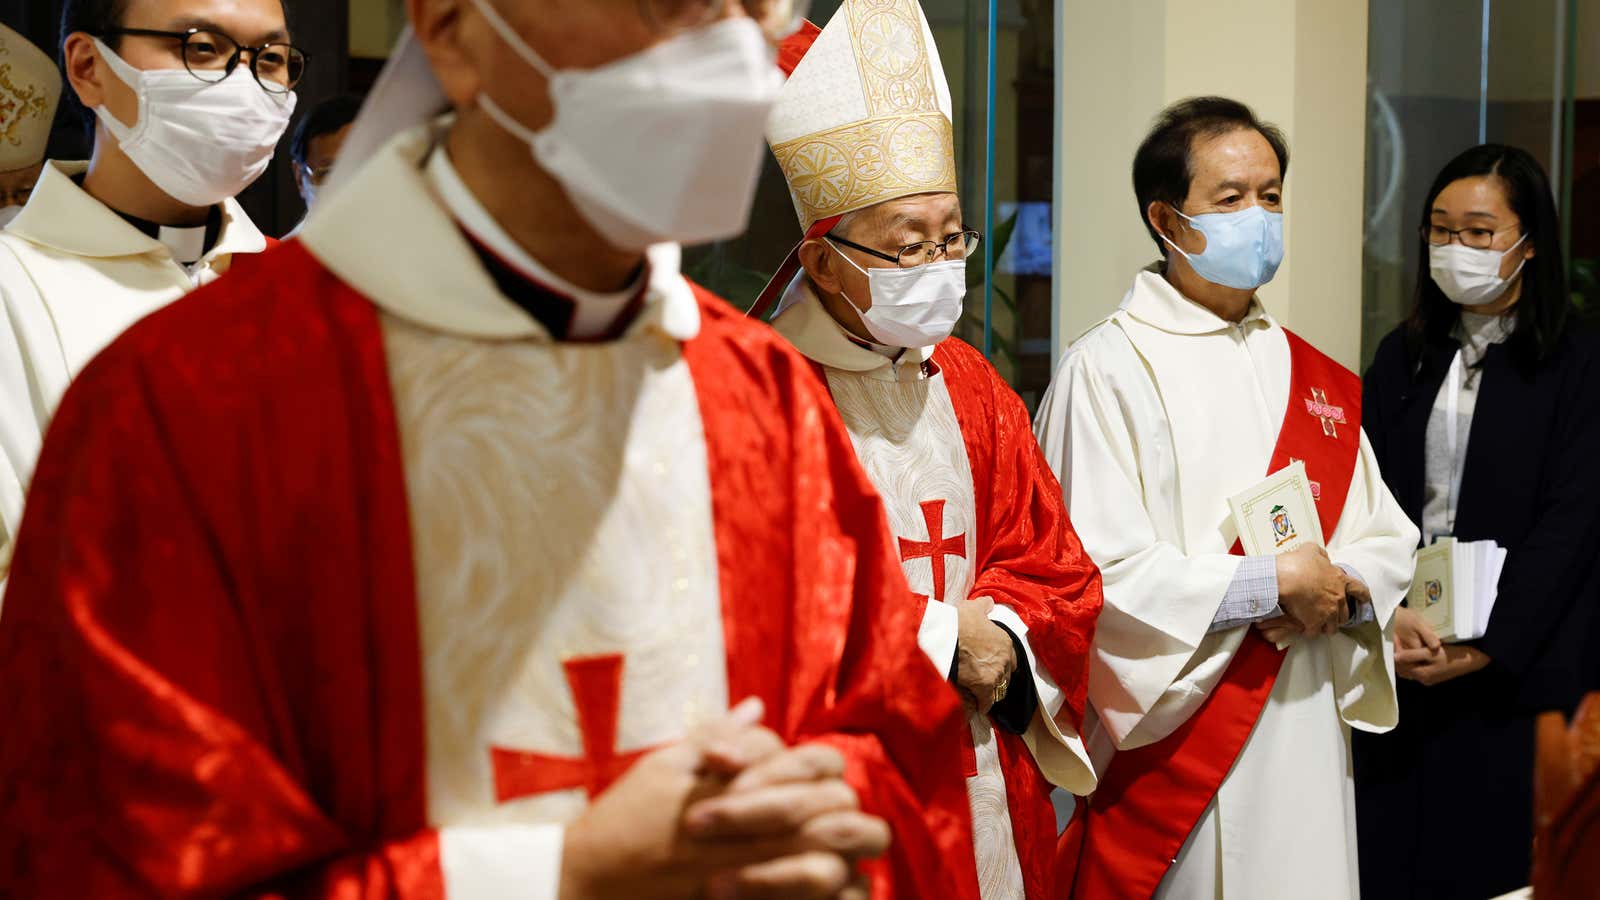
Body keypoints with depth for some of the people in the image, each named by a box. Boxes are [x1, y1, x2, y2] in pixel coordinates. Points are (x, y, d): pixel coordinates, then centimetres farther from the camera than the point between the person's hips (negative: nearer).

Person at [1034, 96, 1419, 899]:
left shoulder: (1312, 379, 13)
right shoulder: (1110, 368, -8)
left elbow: (1387, 539, 13)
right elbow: (1097, 570, -16)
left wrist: (1342, 589, -9)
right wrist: (1271, 584, -14)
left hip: (1307, 734, 6)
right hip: (1176, 742, -5)